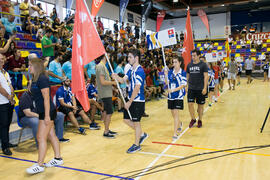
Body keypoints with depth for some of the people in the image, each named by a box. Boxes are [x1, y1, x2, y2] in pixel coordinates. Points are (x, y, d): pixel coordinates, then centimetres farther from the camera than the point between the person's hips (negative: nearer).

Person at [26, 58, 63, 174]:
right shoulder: (34, 80, 12)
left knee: (41, 138, -6)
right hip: (43, 112, 9)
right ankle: (58, 158, 26)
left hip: (47, 112, -9)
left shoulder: (42, 79, -16)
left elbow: (46, 98, -20)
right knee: (51, 136, 15)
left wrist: (47, 116, -21)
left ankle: (39, 165, 2)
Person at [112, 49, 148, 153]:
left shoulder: (139, 71, -18)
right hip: (131, 100, 9)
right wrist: (116, 77, -16)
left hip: (138, 101, -9)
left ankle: (136, 145, 18)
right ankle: (142, 134, 32)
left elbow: (137, 88, -22)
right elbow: (123, 80, 6)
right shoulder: (131, 70, 11)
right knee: (126, 119, 14)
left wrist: (130, 102, -20)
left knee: (136, 122, 2)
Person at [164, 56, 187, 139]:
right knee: (173, 113, 15)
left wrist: (173, 90, -19)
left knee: (176, 113, -9)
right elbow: (167, 83, 7)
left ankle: (175, 133, -3)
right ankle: (180, 124, 45)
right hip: (170, 96, 5)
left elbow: (183, 85, -11)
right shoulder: (170, 72, 5)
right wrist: (166, 75, -7)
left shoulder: (183, 73, -7)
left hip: (179, 96, -5)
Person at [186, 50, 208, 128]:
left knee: (200, 105, 7)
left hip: (200, 89, -3)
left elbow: (206, 76, -8)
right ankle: (193, 119, 18)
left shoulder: (203, 64, -5)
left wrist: (205, 88, -15)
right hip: (191, 88, 3)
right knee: (190, 104, -2)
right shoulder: (189, 65, 7)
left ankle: (200, 120, 23)